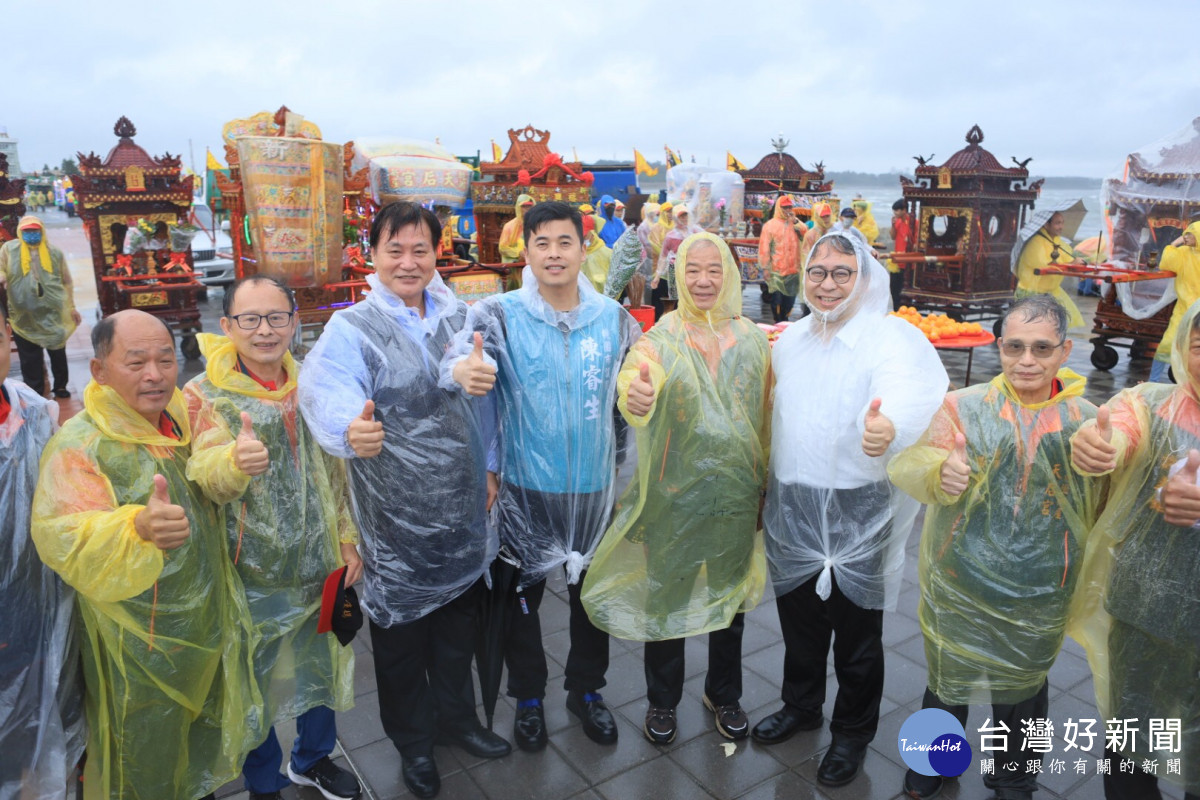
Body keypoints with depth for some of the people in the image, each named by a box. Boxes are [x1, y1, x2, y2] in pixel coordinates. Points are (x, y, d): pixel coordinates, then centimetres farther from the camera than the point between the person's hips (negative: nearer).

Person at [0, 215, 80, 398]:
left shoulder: (54, 252, 5)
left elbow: (67, 282, 8)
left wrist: (71, 307, 6)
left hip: (54, 313, 0)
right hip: (24, 316, 0)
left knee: (58, 352, 12)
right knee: (30, 358, 4)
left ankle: (60, 386, 27)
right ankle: (35, 393, 14)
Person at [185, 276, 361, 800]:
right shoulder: (205, 395, -13)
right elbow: (205, 475, -27)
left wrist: (348, 539, 4)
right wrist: (235, 461, -49)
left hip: (319, 566, 4)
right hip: (251, 576, -4)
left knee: (321, 665, 20)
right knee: (255, 683, 13)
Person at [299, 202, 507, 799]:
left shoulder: (456, 316, 2)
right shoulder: (352, 329, -14)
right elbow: (328, 389, -34)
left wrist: (488, 467, 12)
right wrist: (350, 427, -56)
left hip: (462, 507, 5)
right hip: (396, 520, -4)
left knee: (459, 623, 21)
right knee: (401, 637, 14)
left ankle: (457, 717, 46)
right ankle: (413, 740, 40)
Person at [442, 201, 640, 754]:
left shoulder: (613, 317, -2)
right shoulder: (501, 314, -10)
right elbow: (463, 349, -29)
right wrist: (462, 370, -51)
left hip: (595, 487, 2)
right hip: (526, 488, -2)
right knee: (523, 595, 15)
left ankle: (586, 690, 43)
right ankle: (528, 697, 39)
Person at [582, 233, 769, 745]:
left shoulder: (752, 340, 0)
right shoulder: (662, 338, -9)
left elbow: (768, 416, 7)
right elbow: (636, 376, -30)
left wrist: (766, 483, 8)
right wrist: (634, 396, -53)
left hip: (735, 494, 3)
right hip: (673, 493, -2)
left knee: (730, 598, 18)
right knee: (666, 600, 11)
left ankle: (724, 695, 43)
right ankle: (662, 700, 36)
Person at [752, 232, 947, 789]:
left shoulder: (890, 337, -14)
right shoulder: (791, 339, 7)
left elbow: (906, 392, -35)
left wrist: (888, 427, -57)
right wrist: (767, 492, 18)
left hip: (857, 511, -5)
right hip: (791, 507, 5)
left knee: (856, 632, 11)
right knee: (798, 617, 21)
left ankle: (852, 733, 35)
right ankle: (800, 706, 45)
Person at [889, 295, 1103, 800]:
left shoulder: (1085, 421, -6)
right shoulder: (964, 407, -11)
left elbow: (1101, 507, 5)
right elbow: (909, 464, -24)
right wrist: (938, 470, -44)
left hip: (1038, 599, 1)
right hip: (959, 583, -1)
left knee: (1023, 687, 21)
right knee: (948, 680, 19)